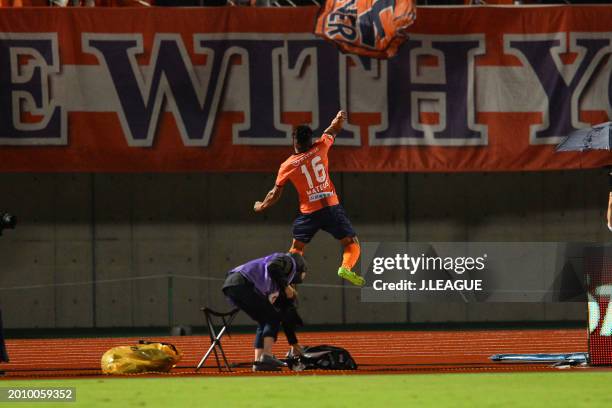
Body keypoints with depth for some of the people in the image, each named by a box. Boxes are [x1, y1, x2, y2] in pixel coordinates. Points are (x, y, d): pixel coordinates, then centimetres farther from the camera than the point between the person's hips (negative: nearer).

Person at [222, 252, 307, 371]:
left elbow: (286, 316, 37)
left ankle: (258, 361, 12)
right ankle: (267, 357, -14)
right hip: (243, 284, -9)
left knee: (265, 322, 19)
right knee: (273, 318, -2)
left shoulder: (279, 285, 33)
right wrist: (286, 286, -4)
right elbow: (272, 267, -14)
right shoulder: (288, 261, 11)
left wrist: (294, 343, 40)